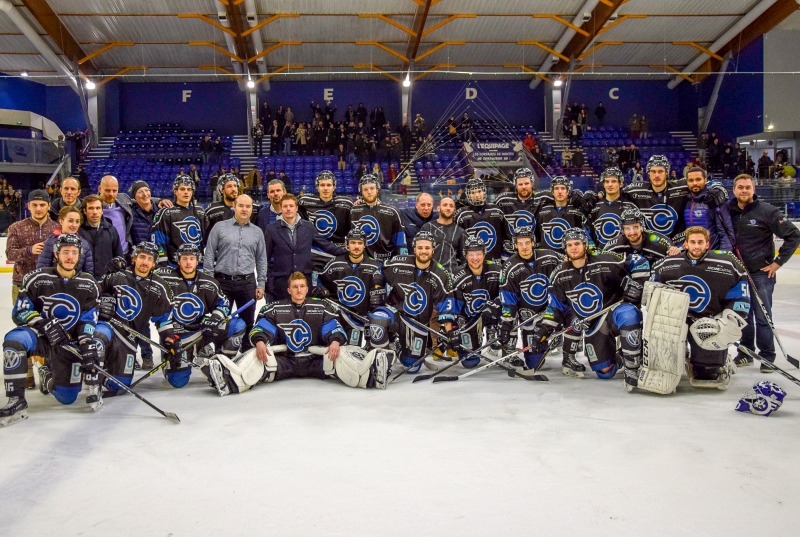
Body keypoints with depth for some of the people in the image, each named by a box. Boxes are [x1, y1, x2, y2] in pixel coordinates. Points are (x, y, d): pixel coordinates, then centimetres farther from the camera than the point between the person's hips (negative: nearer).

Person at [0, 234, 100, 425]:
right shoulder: (37, 278, -9)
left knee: (67, 397, -3)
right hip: (39, 335, -2)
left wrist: (87, 344, -16)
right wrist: (45, 324, -25)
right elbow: (19, 312, -9)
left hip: (68, 343, 2)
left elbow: (88, 319, -1)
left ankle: (47, 375, 34)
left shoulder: (88, 284, -2)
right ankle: (16, 401, -25)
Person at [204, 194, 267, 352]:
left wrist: (261, 284, 4)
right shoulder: (220, 227, 2)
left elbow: (261, 260, 11)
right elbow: (209, 255, 1)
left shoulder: (257, 232, 9)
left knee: (247, 321, 7)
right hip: (223, 281, -2)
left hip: (247, 283, 2)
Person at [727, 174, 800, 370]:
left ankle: (767, 356, 11)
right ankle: (746, 352, 24)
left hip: (761, 273, -4)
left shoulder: (767, 211, -10)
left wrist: (778, 261, -10)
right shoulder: (728, 211, 2)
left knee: (763, 316, 0)